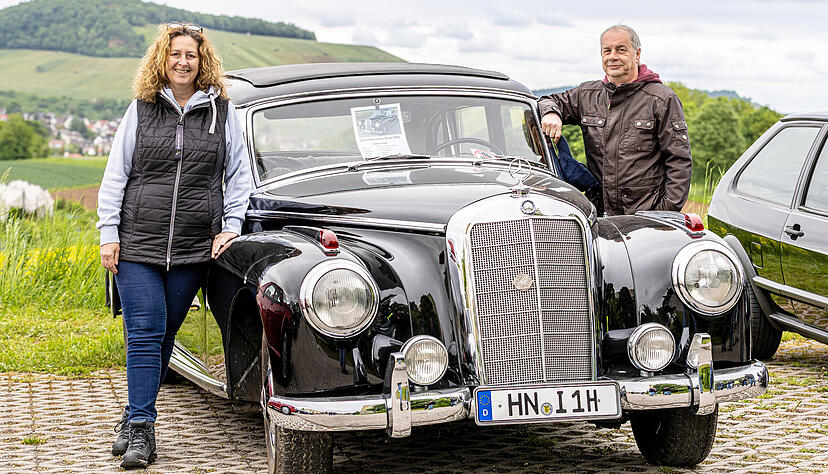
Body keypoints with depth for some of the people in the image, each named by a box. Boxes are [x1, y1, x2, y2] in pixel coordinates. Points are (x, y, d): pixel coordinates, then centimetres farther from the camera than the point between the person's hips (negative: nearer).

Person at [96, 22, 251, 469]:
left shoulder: (222, 110, 7)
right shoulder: (141, 109, 6)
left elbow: (238, 174, 14)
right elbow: (115, 176, 7)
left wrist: (230, 226, 3)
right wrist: (108, 235, 0)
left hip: (195, 247, 1)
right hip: (137, 243, -1)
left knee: (163, 335, 6)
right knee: (144, 334, -8)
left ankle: (135, 419, 17)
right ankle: (141, 429, -6)